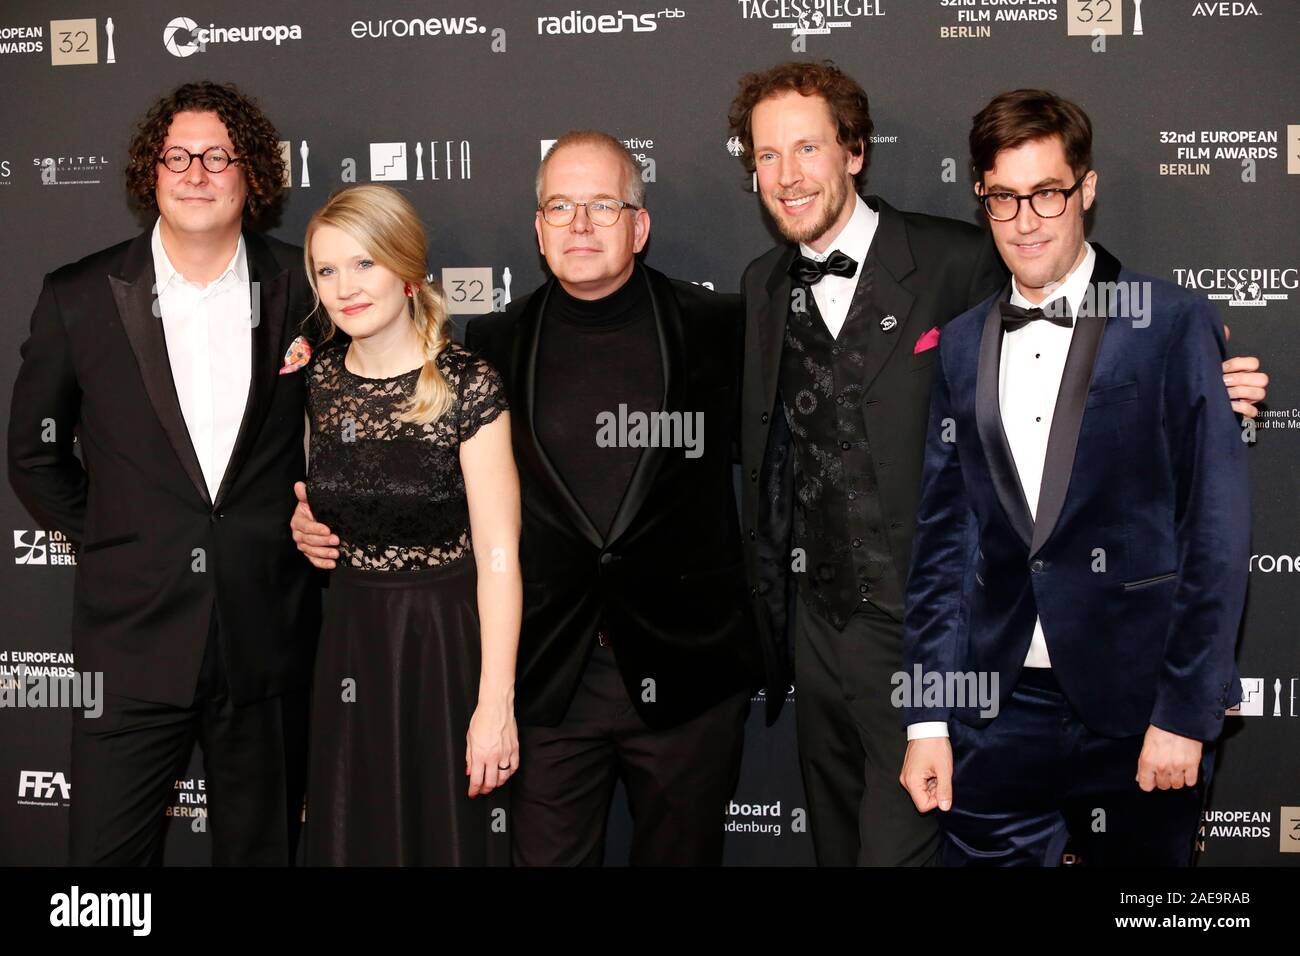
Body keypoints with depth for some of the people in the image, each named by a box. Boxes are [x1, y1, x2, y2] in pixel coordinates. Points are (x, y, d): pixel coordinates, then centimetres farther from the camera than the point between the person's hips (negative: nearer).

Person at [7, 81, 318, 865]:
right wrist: (105, 543, 7)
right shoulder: (80, 298, 0)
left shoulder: (302, 290, 0)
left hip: (268, 641, 1)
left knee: (262, 848, 13)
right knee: (106, 850, 5)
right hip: (132, 640, 0)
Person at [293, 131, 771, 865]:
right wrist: (323, 521, -1)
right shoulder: (496, 345, 4)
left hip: (687, 673, 0)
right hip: (549, 677, 1)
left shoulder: (715, 330, -1)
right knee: (546, 855, 8)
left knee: (681, 852, 14)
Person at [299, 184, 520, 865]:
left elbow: (498, 554, -18)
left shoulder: (468, 386, -14)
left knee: (450, 830, 9)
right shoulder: (316, 381, 1)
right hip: (351, 638, 5)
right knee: (356, 833, 15)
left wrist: (496, 701, -21)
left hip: (447, 639, -4)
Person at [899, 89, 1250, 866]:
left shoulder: (1174, 325, -4)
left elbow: (1218, 532, -6)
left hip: (1138, 708, -3)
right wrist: (928, 717, 5)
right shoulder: (961, 345, 9)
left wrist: (1186, 713, -10)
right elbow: (943, 537, 9)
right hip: (999, 713, 3)